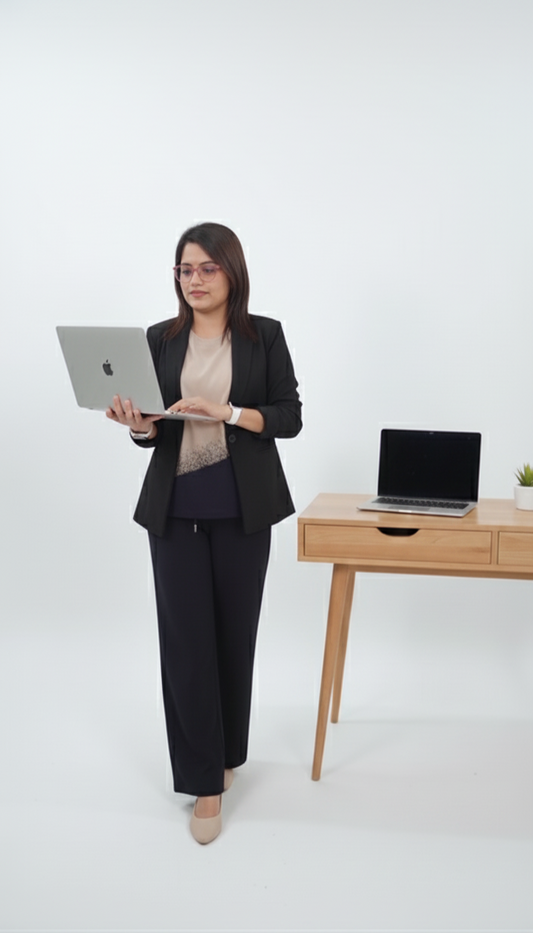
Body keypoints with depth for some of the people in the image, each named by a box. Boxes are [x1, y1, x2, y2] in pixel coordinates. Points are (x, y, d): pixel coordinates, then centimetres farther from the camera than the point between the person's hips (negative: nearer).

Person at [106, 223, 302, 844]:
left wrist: (226, 412, -17)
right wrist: (139, 425, -15)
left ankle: (226, 751, 30)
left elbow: (289, 417, -2)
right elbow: (152, 429, 9)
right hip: (175, 509, 1)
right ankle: (205, 782, 9)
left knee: (233, 632, 8)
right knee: (186, 637, -2)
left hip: (242, 509, -1)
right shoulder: (160, 339, 7)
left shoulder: (265, 335, 2)